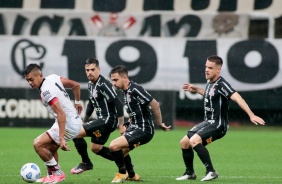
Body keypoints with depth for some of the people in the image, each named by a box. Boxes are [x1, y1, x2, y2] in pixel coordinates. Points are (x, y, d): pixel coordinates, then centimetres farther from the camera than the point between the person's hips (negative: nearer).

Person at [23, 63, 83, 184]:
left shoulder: (46, 92, -22)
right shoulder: (53, 78, 4)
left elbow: (61, 114, -29)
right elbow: (76, 85, 13)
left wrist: (61, 139, -32)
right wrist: (77, 102, 27)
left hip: (69, 126, -10)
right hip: (76, 121, 10)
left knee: (38, 144, -11)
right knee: (50, 148, 23)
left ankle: (57, 173, -1)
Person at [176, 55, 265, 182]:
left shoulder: (221, 85, -21)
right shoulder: (210, 82, 7)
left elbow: (237, 98, -33)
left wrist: (251, 115, -44)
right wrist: (196, 90, 24)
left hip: (218, 125, -9)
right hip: (208, 122, 9)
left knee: (194, 140, -28)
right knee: (184, 142, 12)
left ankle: (211, 171, -22)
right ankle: (190, 173, 29)